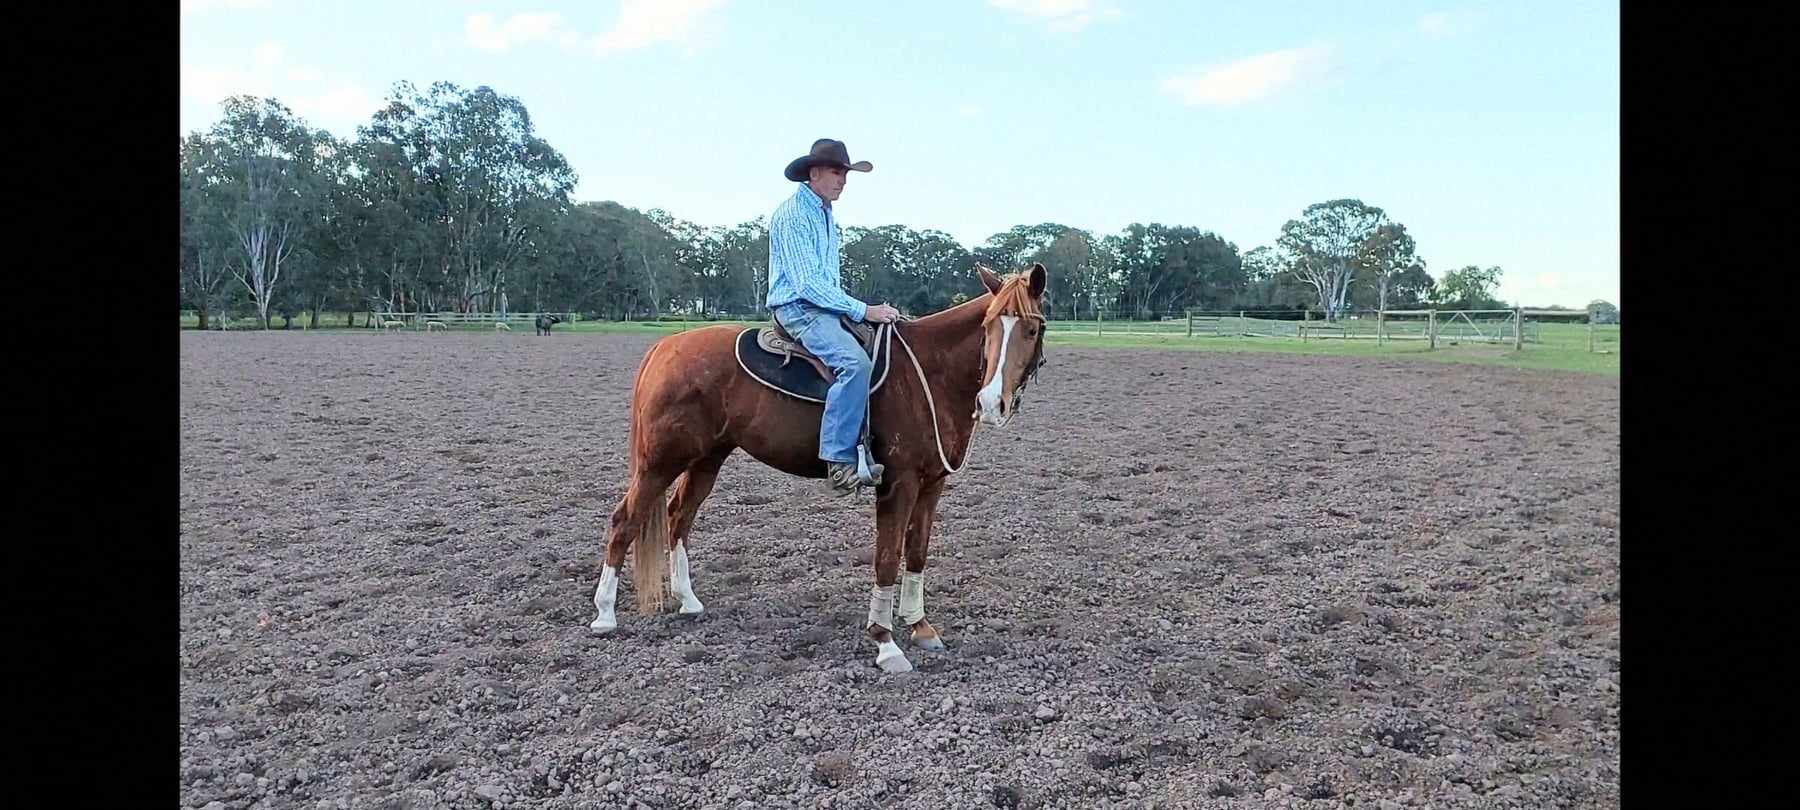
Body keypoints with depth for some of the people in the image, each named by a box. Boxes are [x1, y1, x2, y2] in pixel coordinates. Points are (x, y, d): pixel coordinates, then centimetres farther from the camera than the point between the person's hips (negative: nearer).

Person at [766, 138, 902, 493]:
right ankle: (839, 461, -31)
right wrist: (862, 310, -21)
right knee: (855, 361, -30)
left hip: (825, 306, 10)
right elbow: (807, 284, -20)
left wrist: (864, 310, 12)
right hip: (798, 308, -10)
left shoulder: (826, 214, 17)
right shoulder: (792, 214, -13)